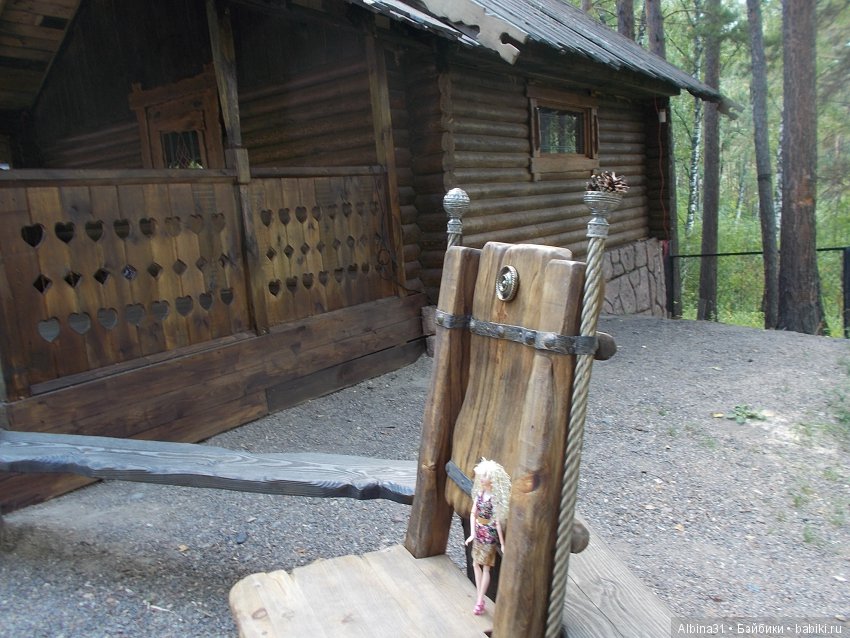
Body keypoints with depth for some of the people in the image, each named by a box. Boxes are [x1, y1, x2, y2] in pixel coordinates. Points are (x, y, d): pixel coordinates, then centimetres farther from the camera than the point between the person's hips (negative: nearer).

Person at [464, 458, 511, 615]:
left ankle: (479, 601, 11)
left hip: (489, 534, -7)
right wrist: (472, 534, -7)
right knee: (476, 564, 13)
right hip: (479, 532, 7)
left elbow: (497, 521, -18)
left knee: (486, 567, 2)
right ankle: (479, 597, 26)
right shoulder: (480, 493, 0)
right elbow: (473, 514, 1)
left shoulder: (496, 497, -20)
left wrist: (502, 543, -14)